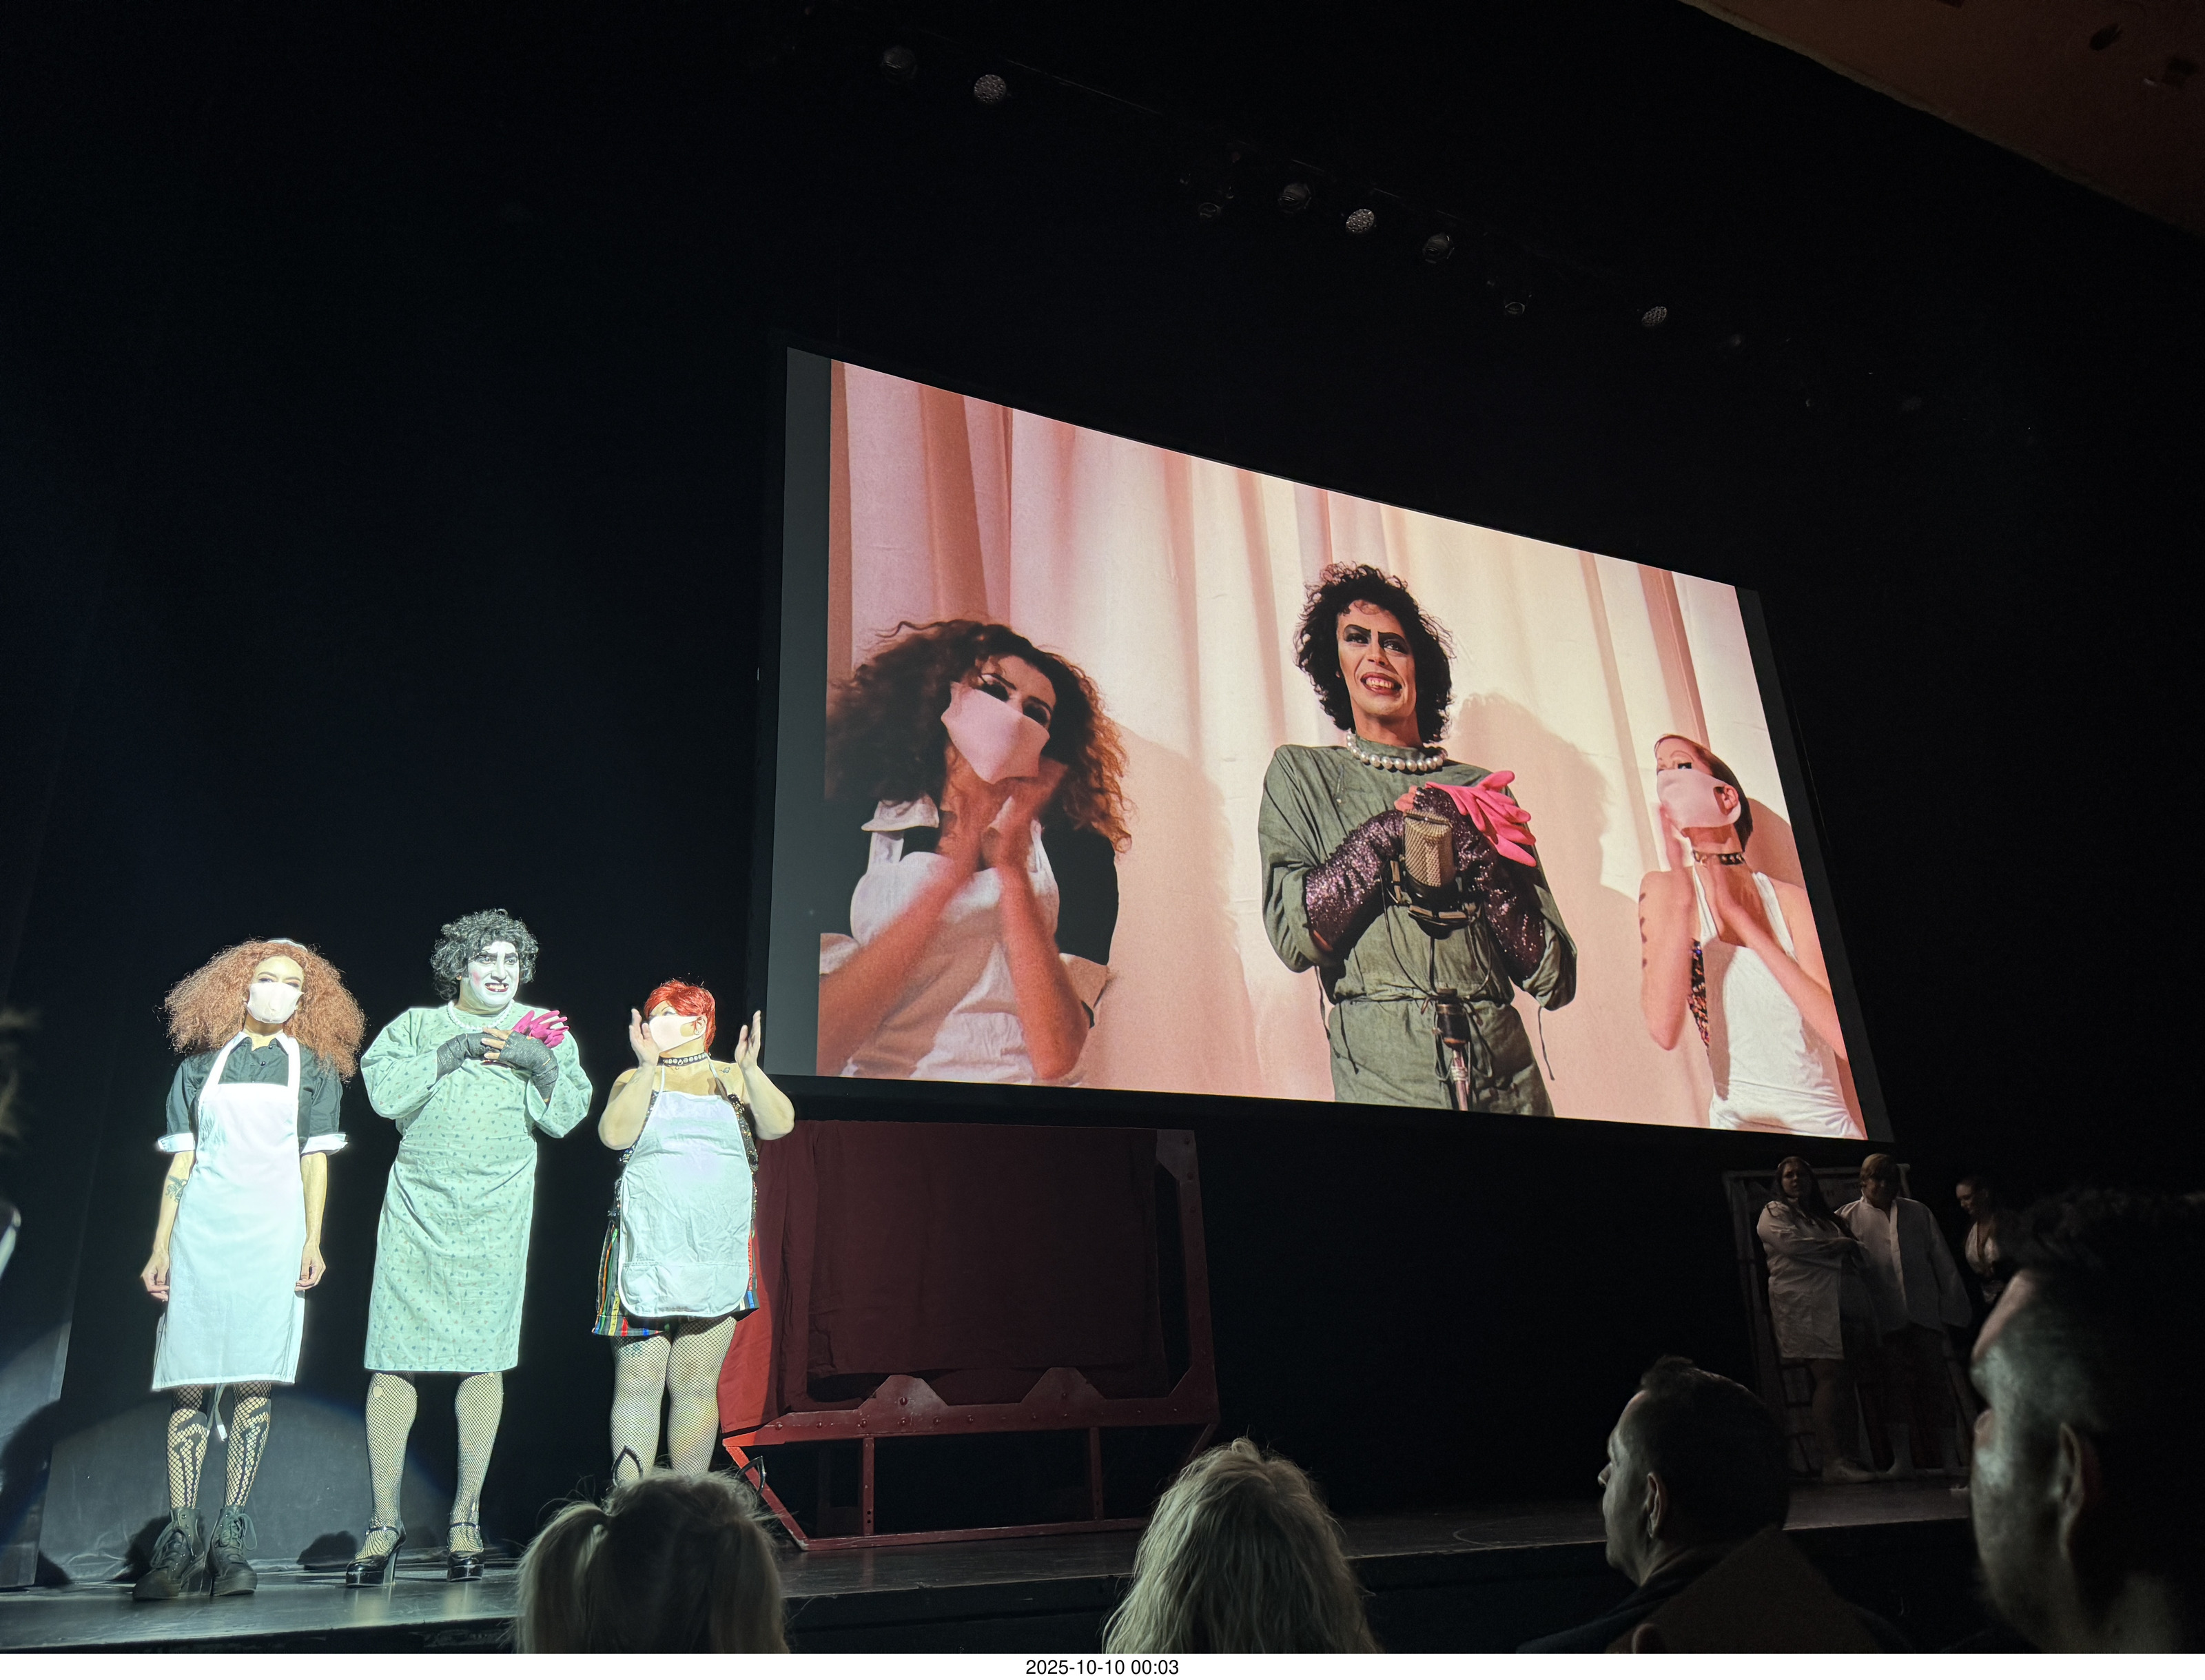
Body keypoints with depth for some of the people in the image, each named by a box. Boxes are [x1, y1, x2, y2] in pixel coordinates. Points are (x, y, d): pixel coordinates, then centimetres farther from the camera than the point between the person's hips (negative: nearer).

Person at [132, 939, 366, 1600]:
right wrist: (160, 1248, 5)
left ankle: (230, 1537, -2)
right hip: (200, 1229, 1)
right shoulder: (201, 1067, 15)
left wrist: (314, 1241, -3)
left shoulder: (315, 1069, 13)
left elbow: (314, 1160, 8)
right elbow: (181, 1161, 12)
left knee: (256, 1379, -7)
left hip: (275, 1233, -1)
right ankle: (182, 1540, -3)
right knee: (189, 1381, -5)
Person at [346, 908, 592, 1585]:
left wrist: (540, 1066, -11)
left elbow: (566, 1116, 5)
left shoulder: (543, 1032, 13)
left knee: (483, 1360, -1)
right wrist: (455, 1052, -10)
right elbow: (383, 1091, -5)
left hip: (495, 1217, 0)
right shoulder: (414, 1026, 12)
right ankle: (385, 1520, 9)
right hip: (417, 1207, 0)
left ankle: (465, 1517, 12)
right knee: (393, 1360, -3)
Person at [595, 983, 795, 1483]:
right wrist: (649, 1067, -15)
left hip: (717, 1257, 1)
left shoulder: (733, 1079, 11)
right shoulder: (636, 1080, 10)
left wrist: (749, 1069, -17)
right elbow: (614, 1135, -10)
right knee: (638, 1384, -2)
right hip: (646, 1252, 0)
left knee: (697, 1385, 4)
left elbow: (779, 1125, -5)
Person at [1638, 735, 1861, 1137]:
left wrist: (1740, 919, -10)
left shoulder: (1789, 899, 4)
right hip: (1744, 1122, -3)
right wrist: (1681, 897, -17)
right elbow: (1664, 1031, -14)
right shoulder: (1663, 888, 0)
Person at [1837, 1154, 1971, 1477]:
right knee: (1891, 1383, -2)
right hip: (1884, 1317, -2)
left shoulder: (1918, 1213, 16)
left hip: (1924, 1313, 2)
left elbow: (1943, 1263, 16)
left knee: (1935, 1378, 0)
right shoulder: (1847, 1218, 7)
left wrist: (1954, 1304, 8)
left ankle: (1949, 1458, 6)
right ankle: (1902, 1459, 2)